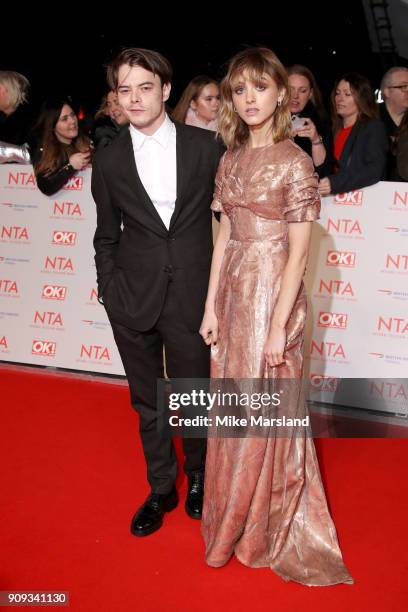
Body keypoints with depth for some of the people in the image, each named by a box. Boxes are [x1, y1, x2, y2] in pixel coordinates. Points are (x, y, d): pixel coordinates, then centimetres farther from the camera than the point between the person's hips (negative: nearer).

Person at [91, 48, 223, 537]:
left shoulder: (206, 146, -3)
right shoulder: (109, 160, 2)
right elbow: (106, 234, 9)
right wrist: (108, 287, 2)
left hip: (192, 295, -1)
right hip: (133, 299, 2)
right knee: (147, 401, 14)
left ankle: (197, 477, 38)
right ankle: (161, 489, 34)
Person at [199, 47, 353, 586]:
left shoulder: (295, 163, -10)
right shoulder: (232, 159, 9)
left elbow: (298, 255, -12)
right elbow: (224, 237, 10)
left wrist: (279, 326, -15)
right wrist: (212, 306, 6)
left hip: (272, 293, -6)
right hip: (233, 291, 6)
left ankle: (262, 528, 27)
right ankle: (233, 517, 36)